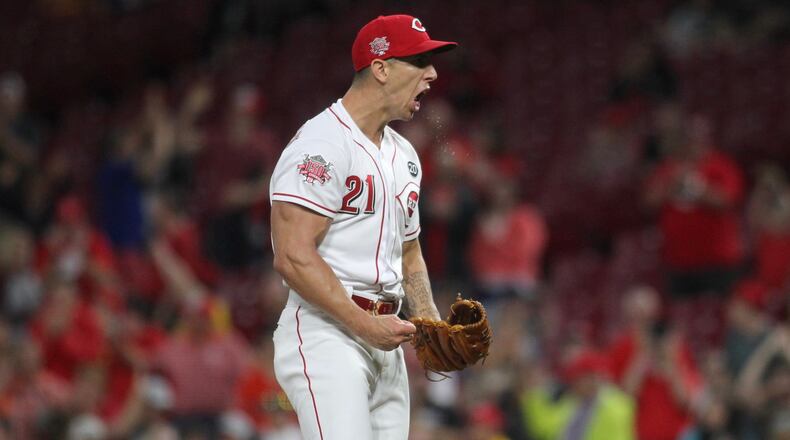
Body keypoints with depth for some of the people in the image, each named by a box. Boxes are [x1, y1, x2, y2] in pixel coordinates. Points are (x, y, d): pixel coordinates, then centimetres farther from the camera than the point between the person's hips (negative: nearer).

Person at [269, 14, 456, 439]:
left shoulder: (404, 155, 20)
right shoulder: (320, 145, -11)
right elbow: (293, 258, -19)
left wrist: (432, 325, 9)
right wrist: (365, 325, -19)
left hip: (384, 343, 9)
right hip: (325, 334, -9)